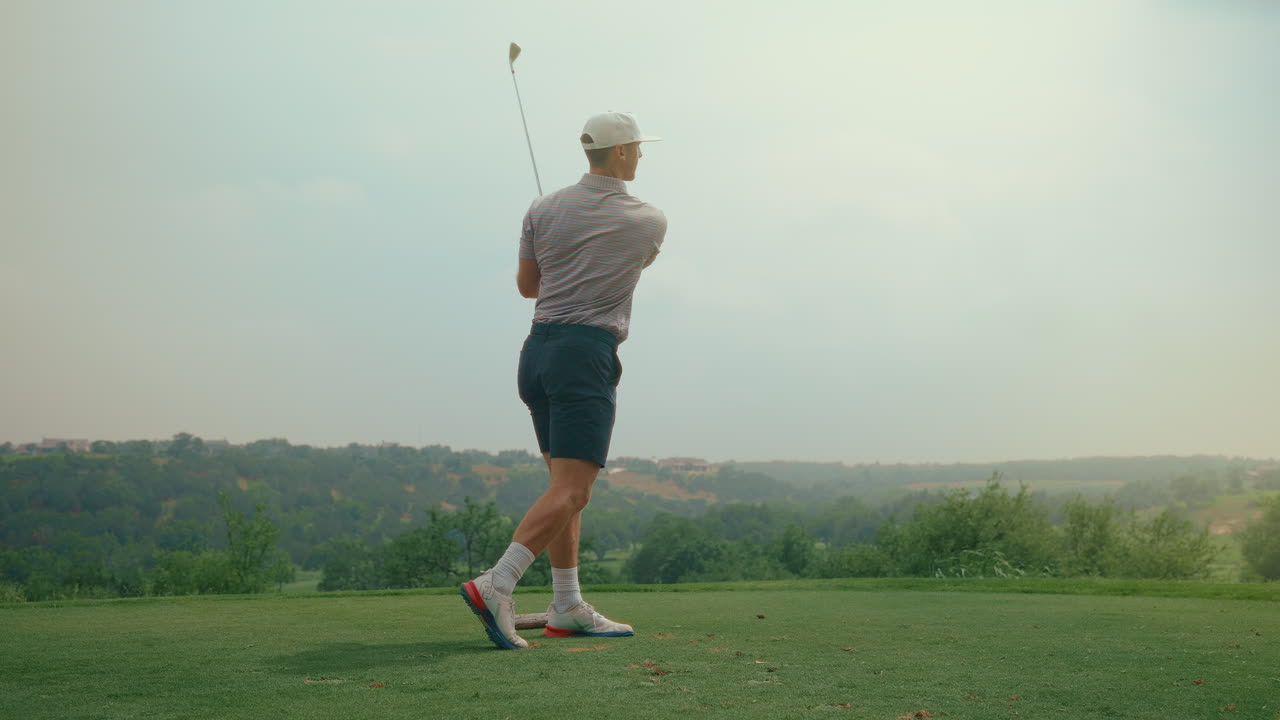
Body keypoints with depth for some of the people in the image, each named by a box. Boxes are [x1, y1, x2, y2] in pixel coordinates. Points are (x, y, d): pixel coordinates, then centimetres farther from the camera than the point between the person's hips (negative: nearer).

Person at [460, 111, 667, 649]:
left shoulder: (544, 210, 8)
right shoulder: (650, 221, 2)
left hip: (538, 348, 6)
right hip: (587, 353, -6)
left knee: (567, 486, 13)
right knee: (571, 493, -11)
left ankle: (567, 608, 14)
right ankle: (494, 585, -26)